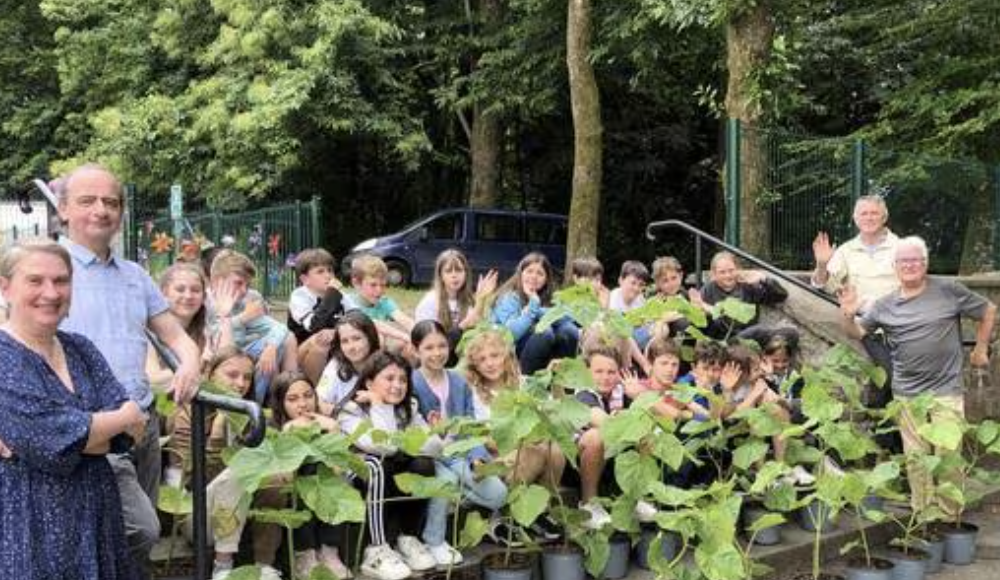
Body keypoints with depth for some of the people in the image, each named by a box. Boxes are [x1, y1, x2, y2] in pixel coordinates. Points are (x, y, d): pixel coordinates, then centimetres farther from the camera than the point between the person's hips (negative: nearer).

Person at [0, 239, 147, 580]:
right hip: (28, 526, -6)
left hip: (94, 516, 6)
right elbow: (55, 440, -21)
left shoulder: (81, 349, 8)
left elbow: (126, 434, -2)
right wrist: (125, 417, -8)